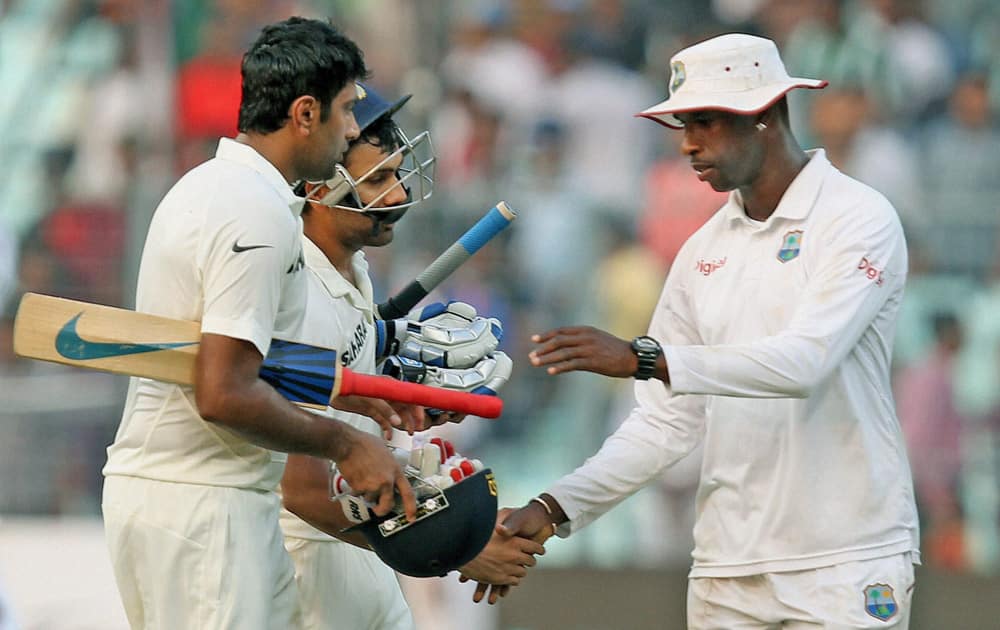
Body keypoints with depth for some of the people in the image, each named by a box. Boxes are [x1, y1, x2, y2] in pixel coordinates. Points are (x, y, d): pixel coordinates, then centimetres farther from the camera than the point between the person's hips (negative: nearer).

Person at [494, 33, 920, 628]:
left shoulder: (858, 218, -7)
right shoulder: (704, 250, 12)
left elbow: (805, 359, -22)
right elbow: (666, 419, 10)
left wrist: (641, 358, -27)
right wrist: (558, 507, -2)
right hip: (727, 567, 5)